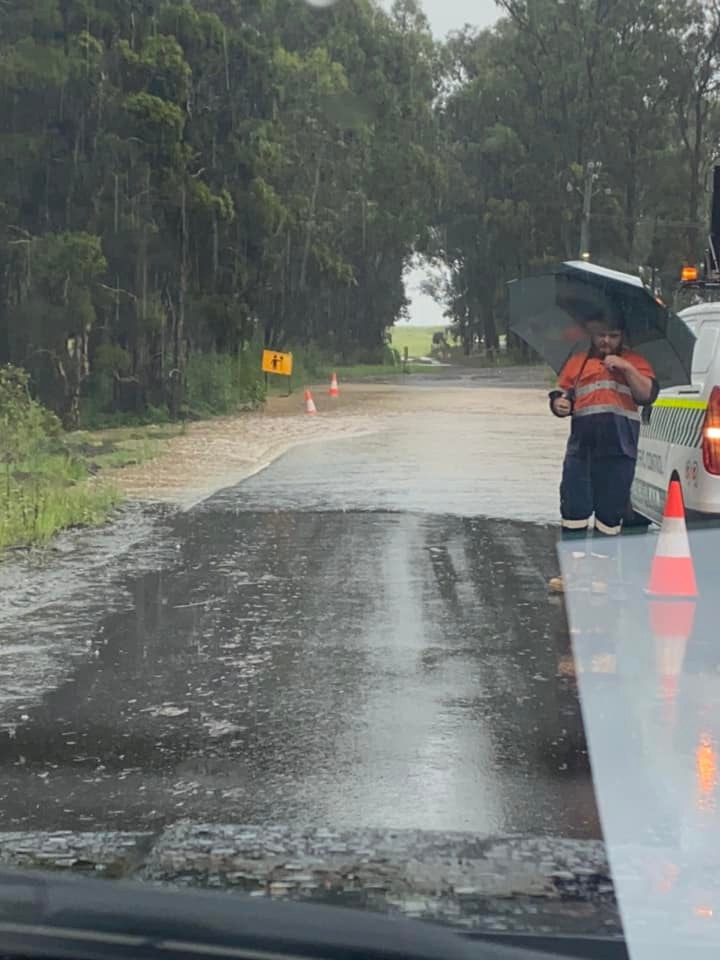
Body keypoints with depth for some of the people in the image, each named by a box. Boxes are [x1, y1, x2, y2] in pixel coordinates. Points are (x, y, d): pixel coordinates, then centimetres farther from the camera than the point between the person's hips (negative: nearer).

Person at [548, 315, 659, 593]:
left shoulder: (634, 362, 11)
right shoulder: (577, 362, 16)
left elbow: (647, 395, -1)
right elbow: (560, 396, 17)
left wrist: (627, 369, -12)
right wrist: (559, 404, -6)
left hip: (618, 451, -1)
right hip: (581, 448, 1)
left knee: (610, 514, 4)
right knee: (574, 508, -1)